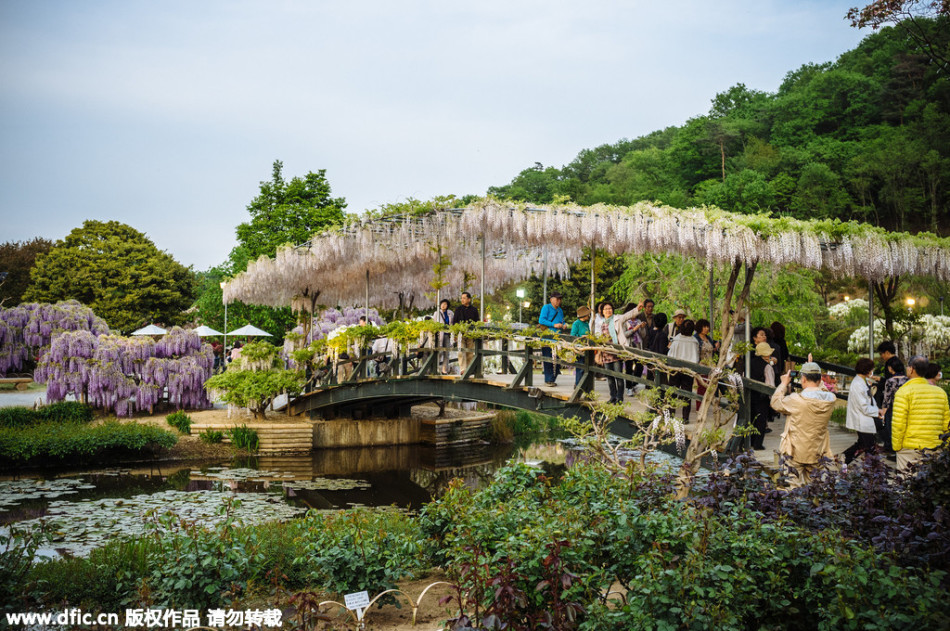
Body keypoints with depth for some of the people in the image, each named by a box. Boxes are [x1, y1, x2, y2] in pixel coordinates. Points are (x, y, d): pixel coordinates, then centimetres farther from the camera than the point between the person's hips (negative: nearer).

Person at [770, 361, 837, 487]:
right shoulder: (830, 399, -8)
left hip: (796, 454, -4)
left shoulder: (797, 400, -22)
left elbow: (775, 402, -5)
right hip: (817, 454, 5)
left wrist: (784, 383, 6)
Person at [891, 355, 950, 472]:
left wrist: (896, 446, -3)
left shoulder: (904, 392, -9)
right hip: (935, 448, 5)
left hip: (909, 449, -5)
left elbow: (898, 424, -13)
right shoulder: (940, 392, 7)